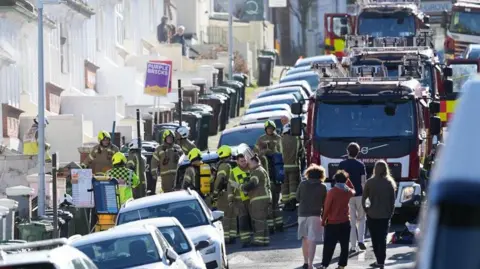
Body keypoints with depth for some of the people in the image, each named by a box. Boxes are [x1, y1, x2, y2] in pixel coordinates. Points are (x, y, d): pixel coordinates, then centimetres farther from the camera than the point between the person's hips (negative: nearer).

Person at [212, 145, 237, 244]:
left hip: (224, 194, -8)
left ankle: (225, 237, -10)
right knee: (232, 216, 13)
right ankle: (232, 236, 17)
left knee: (224, 216, -7)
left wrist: (215, 192, -16)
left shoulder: (224, 165, -10)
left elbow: (220, 179, -20)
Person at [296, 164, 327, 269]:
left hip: (302, 214, 3)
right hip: (315, 214, -3)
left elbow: (297, 197, 10)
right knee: (312, 240, -6)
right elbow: (324, 202, 2)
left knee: (305, 238, 18)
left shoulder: (303, 184, 0)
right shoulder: (322, 187, -4)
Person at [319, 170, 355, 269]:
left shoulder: (331, 192, -14)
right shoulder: (348, 191, -1)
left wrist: (323, 220, -2)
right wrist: (347, 180, 23)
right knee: (344, 245, 8)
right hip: (345, 222, 3)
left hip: (332, 223, -3)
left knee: (329, 246, 1)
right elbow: (353, 191, 26)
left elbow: (327, 208, -11)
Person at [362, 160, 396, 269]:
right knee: (382, 239, 6)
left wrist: (366, 209, 7)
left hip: (372, 215, -1)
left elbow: (363, 199, -6)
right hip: (385, 215, 1)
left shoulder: (370, 182, -8)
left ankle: (379, 260, 8)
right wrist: (391, 213, 7)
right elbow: (393, 200, -2)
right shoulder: (389, 183, -4)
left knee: (375, 239, 9)